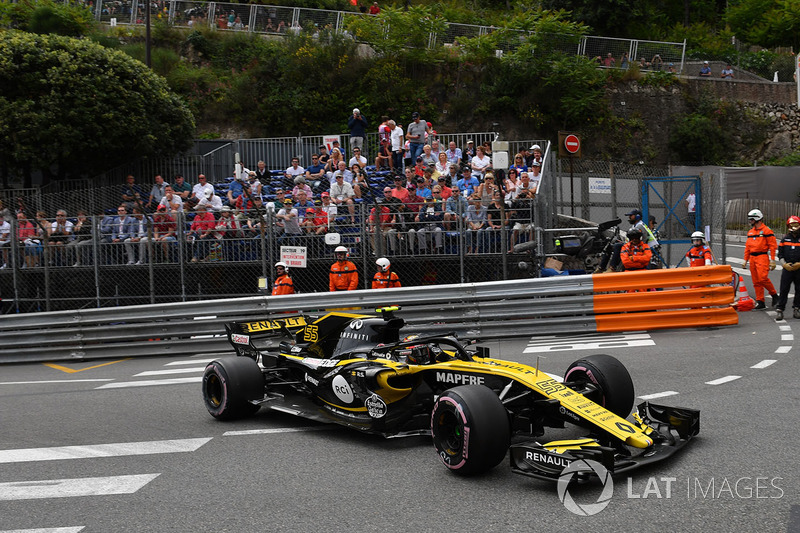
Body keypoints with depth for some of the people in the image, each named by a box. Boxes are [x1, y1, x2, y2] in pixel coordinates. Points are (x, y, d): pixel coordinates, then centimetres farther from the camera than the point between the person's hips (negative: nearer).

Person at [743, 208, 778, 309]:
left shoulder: (766, 230, -6)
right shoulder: (750, 232, 16)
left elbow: (773, 246, -8)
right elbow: (747, 247, 22)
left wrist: (773, 260, -13)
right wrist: (745, 260, 17)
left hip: (762, 257, -7)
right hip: (752, 258, 7)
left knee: (763, 278, -18)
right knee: (756, 281, 5)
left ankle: (774, 295, 3)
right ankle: (760, 302, 9)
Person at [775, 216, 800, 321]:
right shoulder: (785, 238, 6)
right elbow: (780, 253, 9)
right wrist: (784, 264, -6)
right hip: (787, 268, 0)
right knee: (784, 289, -2)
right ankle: (780, 310, -1)